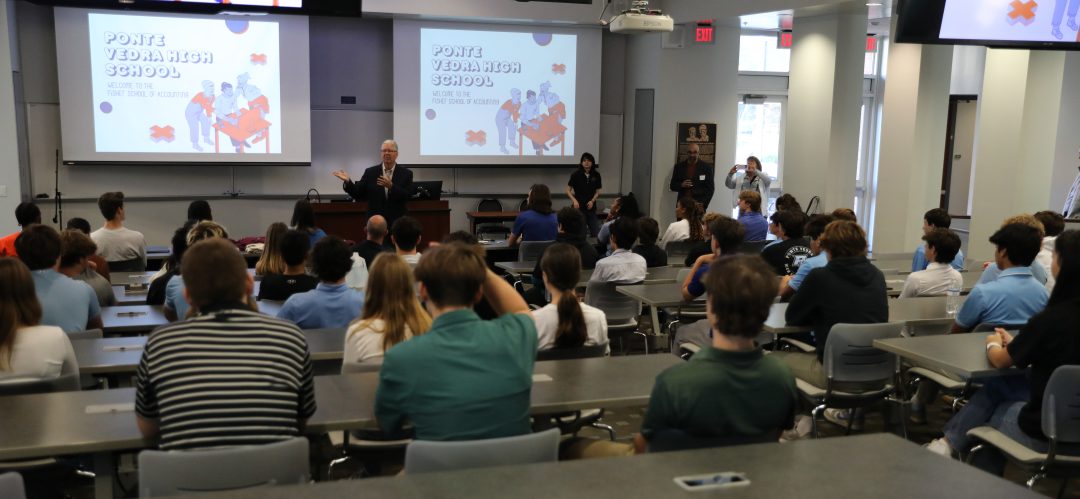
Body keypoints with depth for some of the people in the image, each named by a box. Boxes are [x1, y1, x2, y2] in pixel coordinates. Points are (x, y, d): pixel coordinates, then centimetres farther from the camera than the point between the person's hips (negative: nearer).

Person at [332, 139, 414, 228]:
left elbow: (407, 196, -11)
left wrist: (391, 186, -25)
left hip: (398, 223, -1)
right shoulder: (370, 172, 5)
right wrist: (347, 182, -14)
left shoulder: (406, 173, 0)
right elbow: (358, 194, 2)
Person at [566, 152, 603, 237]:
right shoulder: (576, 174, -6)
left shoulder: (596, 175, 2)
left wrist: (592, 201, -9)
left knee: (596, 233, 2)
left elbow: (597, 192, 10)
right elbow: (568, 190, -3)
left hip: (591, 207, 3)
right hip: (579, 207, -3)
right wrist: (574, 200, -18)